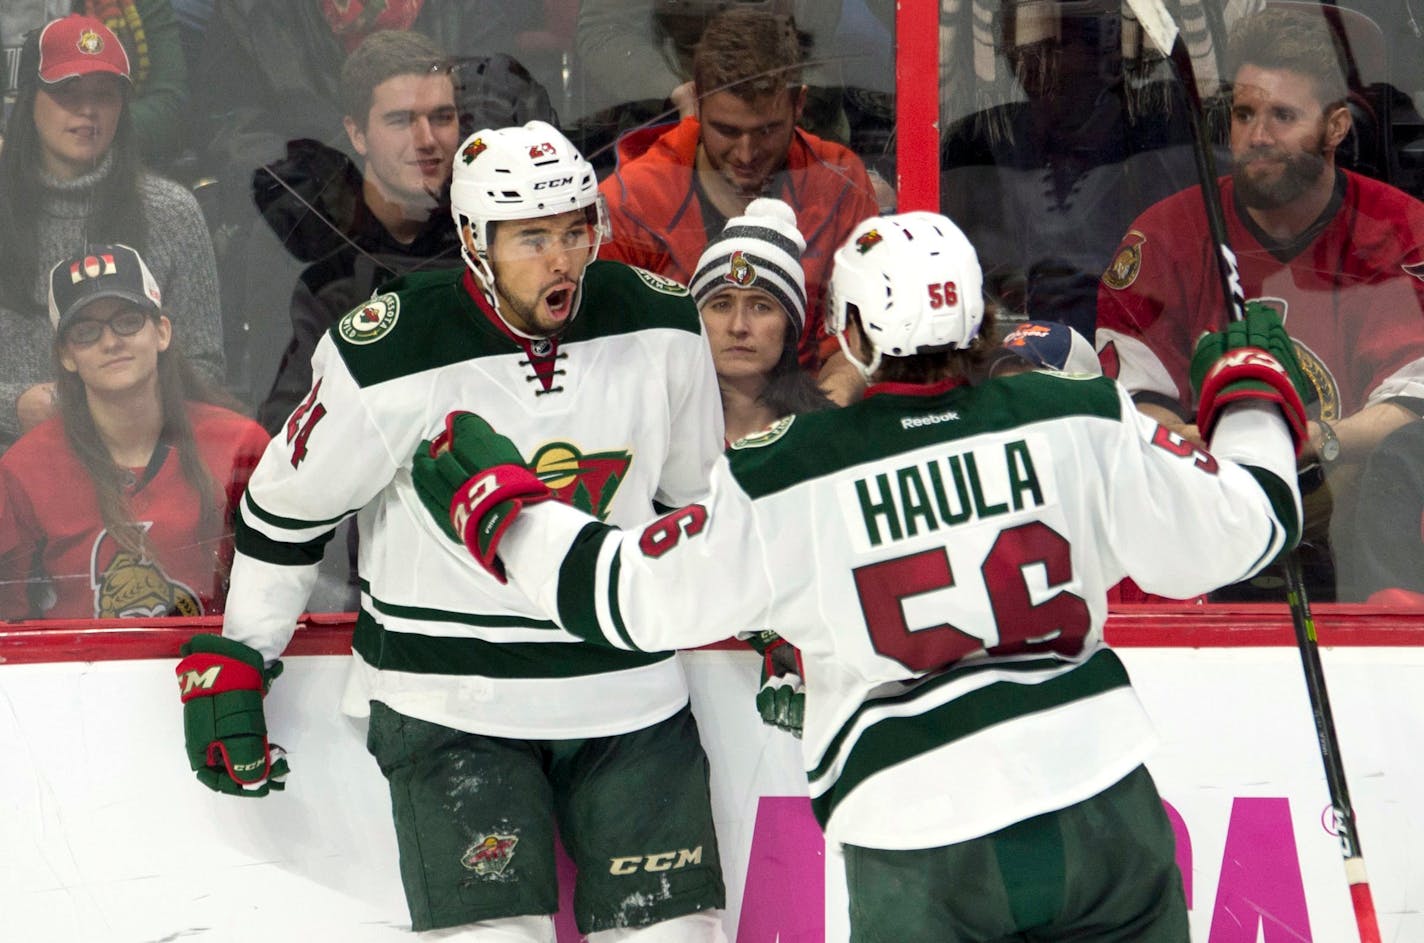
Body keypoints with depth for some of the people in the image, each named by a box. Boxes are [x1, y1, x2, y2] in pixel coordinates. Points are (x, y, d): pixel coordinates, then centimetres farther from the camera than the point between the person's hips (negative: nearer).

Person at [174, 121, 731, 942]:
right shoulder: (389, 356, -15)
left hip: (631, 685, 4)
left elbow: (700, 492, 13)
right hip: (449, 700, -4)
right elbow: (287, 505, -2)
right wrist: (234, 661, 1)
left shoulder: (659, 326, -4)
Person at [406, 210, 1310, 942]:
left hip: (921, 843, -2)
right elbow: (1233, 529, 4)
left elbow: (632, 595, 0)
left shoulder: (785, 484, -7)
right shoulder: (1082, 420, -3)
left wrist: (499, 504, 15)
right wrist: (1255, 392, 23)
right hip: (1100, 802, 2)